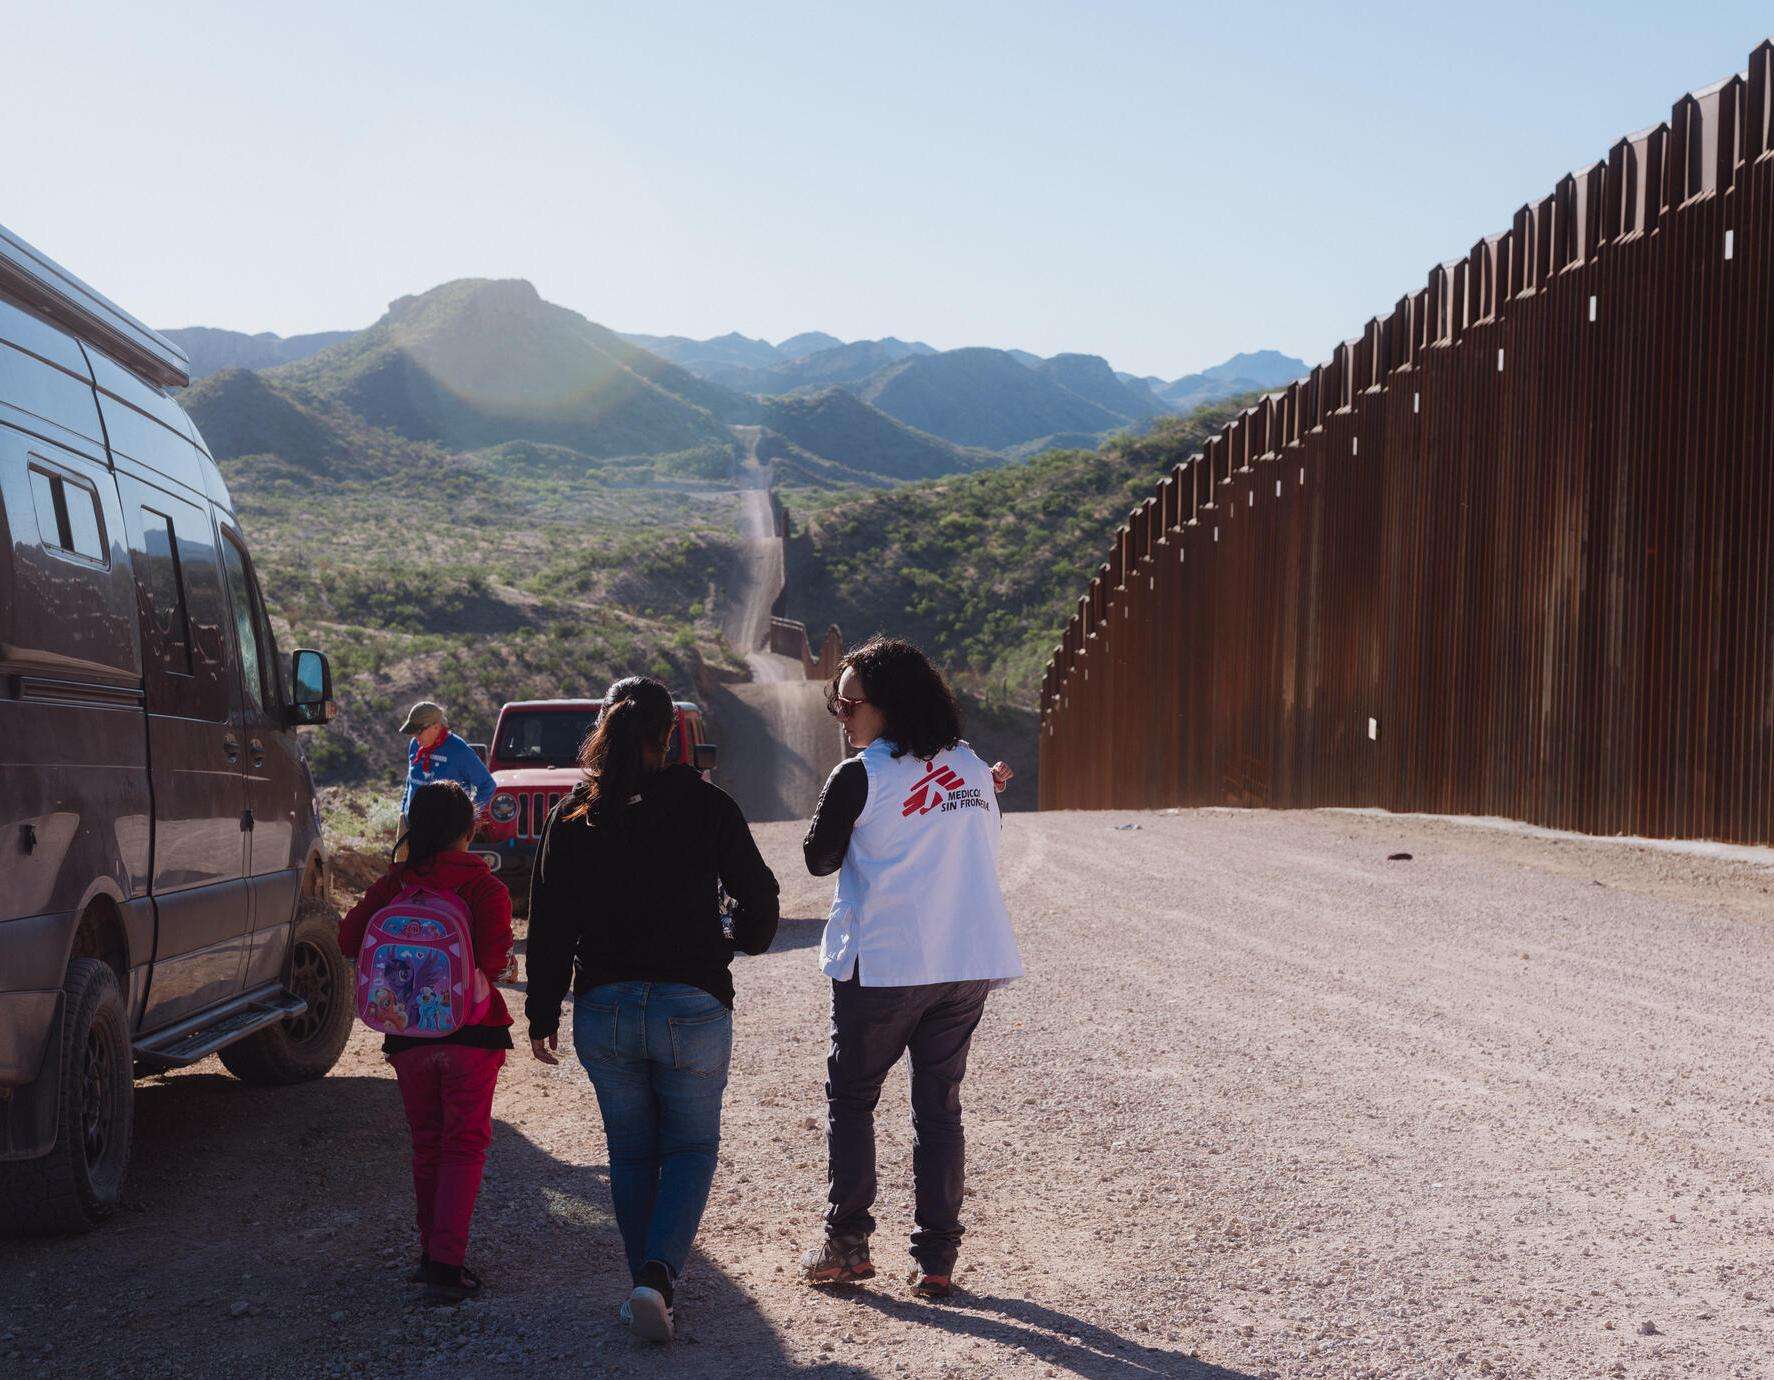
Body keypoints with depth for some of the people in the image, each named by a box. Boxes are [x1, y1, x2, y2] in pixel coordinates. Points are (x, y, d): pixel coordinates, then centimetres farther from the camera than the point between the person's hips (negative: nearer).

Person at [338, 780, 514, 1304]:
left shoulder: (394, 883, 0)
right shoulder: (483, 886, -10)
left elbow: (350, 941, -1)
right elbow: (493, 957, -20)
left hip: (408, 1035, 3)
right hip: (471, 1033, -3)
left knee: (427, 1145, 16)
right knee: (464, 1145, 2)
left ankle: (432, 1255, 23)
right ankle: (446, 1265, -7)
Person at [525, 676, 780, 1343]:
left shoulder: (573, 815, 1)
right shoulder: (706, 806, -5)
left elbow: (549, 925, 1)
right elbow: (758, 893, 2)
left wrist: (543, 1015, 9)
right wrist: (748, 939, 25)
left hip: (604, 1010, 2)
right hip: (692, 1006, -2)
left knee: (631, 1152, 17)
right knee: (691, 1147, 11)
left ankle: (647, 1289, 18)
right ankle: (657, 1276, -9)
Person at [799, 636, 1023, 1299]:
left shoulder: (858, 778, -10)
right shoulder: (971, 765, 7)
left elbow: (818, 859, 2)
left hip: (883, 965, -5)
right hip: (970, 963, 5)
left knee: (850, 1098, 12)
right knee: (939, 1105, 11)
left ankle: (846, 1245, 9)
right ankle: (937, 1257, 8)